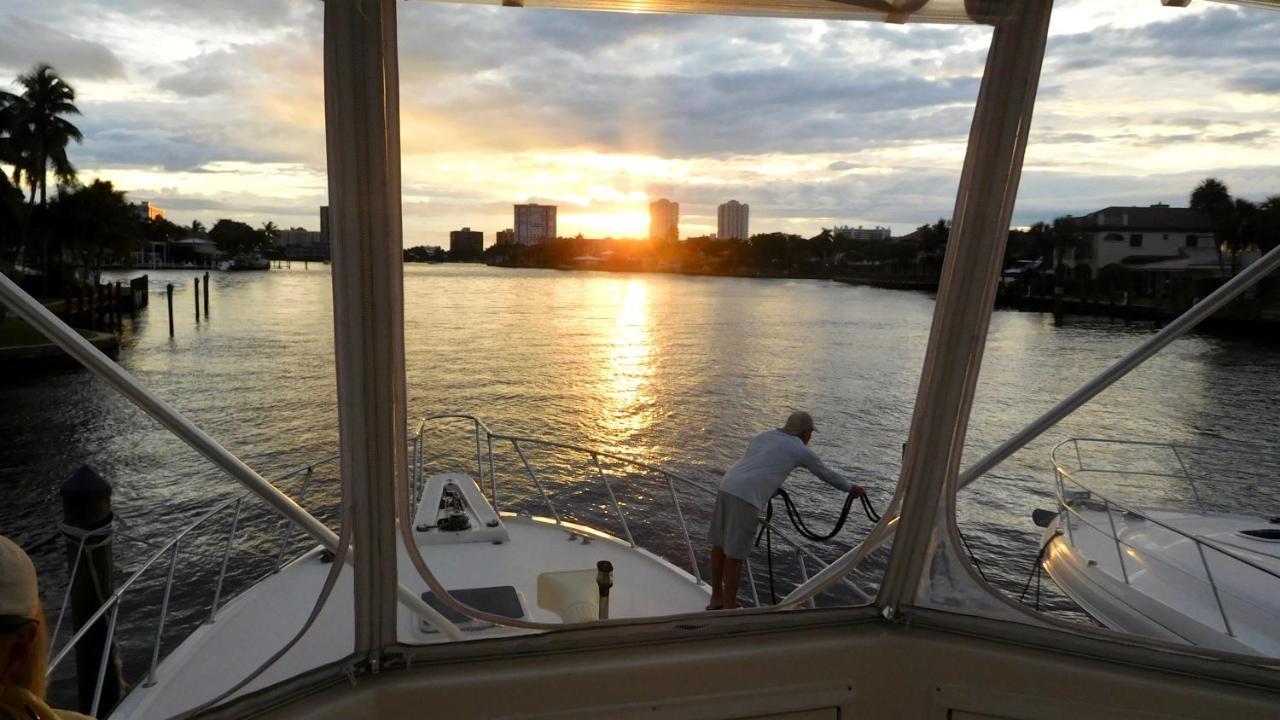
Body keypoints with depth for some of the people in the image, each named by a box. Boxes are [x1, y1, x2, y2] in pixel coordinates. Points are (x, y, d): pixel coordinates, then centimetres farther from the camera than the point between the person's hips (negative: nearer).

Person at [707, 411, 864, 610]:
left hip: (727, 486, 8)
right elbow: (826, 474, 20)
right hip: (747, 497, -8)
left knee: (719, 545, 16)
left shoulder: (764, 435, 23)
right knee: (735, 555, 2)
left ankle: (717, 598, 31)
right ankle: (729, 608, 13)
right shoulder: (801, 450, 7)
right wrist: (851, 489, 37)